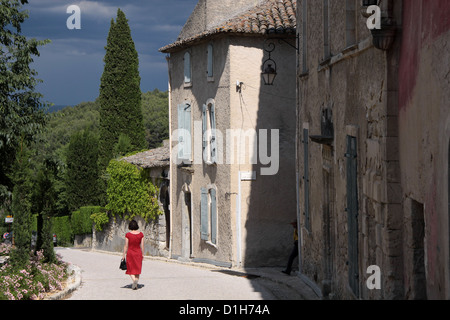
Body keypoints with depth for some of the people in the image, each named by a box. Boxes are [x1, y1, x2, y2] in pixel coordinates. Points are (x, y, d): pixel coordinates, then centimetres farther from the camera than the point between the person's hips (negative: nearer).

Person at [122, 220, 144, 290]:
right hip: (138, 253, 2)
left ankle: (134, 280, -17)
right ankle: (136, 284, 8)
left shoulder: (128, 235, -11)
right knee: (137, 269, 12)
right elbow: (142, 246, -1)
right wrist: (142, 254, 8)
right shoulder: (141, 234, -4)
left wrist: (124, 255, 0)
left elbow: (126, 246, -8)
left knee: (131, 269, 8)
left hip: (130, 253, -2)